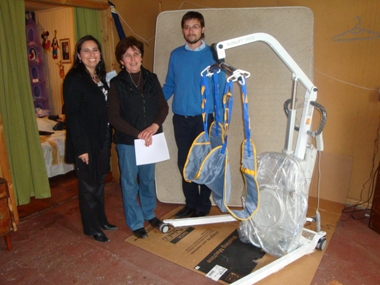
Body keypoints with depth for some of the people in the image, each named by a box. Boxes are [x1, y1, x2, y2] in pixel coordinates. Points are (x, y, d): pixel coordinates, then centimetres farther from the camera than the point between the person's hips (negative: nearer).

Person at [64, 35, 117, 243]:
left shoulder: (100, 77, 10)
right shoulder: (74, 79, -13)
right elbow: (72, 115, -17)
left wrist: (108, 138, 7)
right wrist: (81, 147, -20)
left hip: (102, 140, 7)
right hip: (86, 142, -7)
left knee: (99, 181, 18)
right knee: (88, 185, 7)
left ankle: (101, 220, 35)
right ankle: (91, 228, 23)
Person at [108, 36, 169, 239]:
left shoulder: (151, 79, 3)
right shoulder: (116, 83, -7)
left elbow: (163, 106, 2)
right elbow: (114, 117, -11)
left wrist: (154, 126, -16)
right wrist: (138, 134, -17)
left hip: (150, 139, 3)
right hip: (127, 141, -3)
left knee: (148, 179, 18)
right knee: (129, 182, 8)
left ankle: (149, 213, 39)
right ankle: (135, 222, 26)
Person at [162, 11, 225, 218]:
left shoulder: (212, 54, -2)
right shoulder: (176, 55, 7)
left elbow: (221, 88, -3)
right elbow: (169, 85, 11)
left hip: (203, 118, -3)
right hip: (180, 118, 3)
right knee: (184, 162, 10)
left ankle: (204, 205, 23)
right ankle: (191, 203, 26)